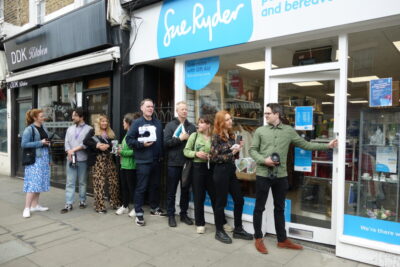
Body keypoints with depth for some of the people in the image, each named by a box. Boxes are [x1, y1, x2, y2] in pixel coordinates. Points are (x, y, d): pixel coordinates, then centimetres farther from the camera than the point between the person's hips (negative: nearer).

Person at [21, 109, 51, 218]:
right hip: (34, 159, -7)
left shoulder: (43, 128, 12)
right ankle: (27, 208, -2)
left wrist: (48, 159, 16)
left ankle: (35, 205, 20)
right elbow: (24, 144, -15)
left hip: (44, 158, 7)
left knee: (40, 182, 10)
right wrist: (40, 142, -17)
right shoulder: (29, 129, -9)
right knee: (33, 183, -9)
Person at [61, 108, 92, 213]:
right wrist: (69, 153, -9)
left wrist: (74, 149, -14)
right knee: (70, 182, 2)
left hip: (82, 159, -3)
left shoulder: (89, 129, 0)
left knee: (82, 182, 7)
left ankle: (82, 201, 20)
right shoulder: (70, 129, 15)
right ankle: (68, 204, 5)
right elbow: (67, 142, 7)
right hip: (71, 159, 3)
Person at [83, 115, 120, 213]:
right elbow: (85, 141, -7)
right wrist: (97, 146, -18)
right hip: (98, 160, -4)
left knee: (114, 182, 2)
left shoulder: (111, 133, 20)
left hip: (109, 159, 5)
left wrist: (107, 146, -7)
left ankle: (115, 203, 14)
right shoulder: (93, 131, 6)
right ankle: (99, 206, 4)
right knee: (99, 183, -4)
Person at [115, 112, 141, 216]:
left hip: (131, 166, -9)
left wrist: (122, 152, -15)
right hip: (124, 164, 9)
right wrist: (119, 150, 4)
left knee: (132, 187, 2)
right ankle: (125, 206, 30)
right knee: (124, 186, 16)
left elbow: (134, 151, -23)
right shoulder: (127, 134, 12)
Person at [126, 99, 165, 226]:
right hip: (143, 161, -5)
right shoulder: (137, 123, -3)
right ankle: (139, 213, 8)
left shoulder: (158, 123, 10)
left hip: (156, 160, 5)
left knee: (155, 185, 16)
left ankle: (155, 208, 32)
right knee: (141, 187, 0)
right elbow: (129, 139, -6)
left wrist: (161, 154, 3)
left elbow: (162, 140, 11)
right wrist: (142, 144, -18)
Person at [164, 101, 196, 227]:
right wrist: (180, 138, -15)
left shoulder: (192, 127, 9)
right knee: (171, 191, 6)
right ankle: (171, 215, 18)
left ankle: (184, 214, 25)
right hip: (174, 163, -3)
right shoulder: (170, 125, 0)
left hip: (187, 163, 3)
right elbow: (166, 142, -10)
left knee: (186, 190, 12)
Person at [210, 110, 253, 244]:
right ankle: (219, 231, 20)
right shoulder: (216, 136, -11)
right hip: (221, 171, -7)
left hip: (231, 170, 7)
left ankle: (238, 229, 25)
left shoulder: (231, 135, 9)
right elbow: (214, 157, -15)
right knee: (221, 202, 4)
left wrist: (238, 149, -3)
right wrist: (231, 154, -16)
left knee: (239, 200, 10)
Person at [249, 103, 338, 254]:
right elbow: (252, 150, 0)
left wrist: (327, 146, 3)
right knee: (259, 207, 6)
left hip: (281, 176, 2)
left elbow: (305, 145, 7)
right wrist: (263, 160, -16)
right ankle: (258, 239, 23)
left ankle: (282, 240, 28)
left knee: (279, 208, 14)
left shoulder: (289, 131, 4)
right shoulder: (260, 131, 0)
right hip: (263, 175, -2)